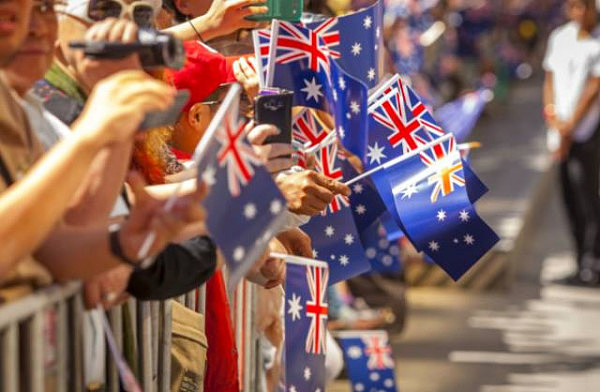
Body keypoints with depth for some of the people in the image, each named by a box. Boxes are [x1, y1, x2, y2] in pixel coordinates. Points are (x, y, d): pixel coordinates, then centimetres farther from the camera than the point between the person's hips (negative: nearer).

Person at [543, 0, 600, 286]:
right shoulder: (560, 37, 10)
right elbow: (550, 78, 11)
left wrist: (570, 127, -12)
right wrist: (552, 114, -5)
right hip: (564, 132, 6)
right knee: (570, 197, 8)